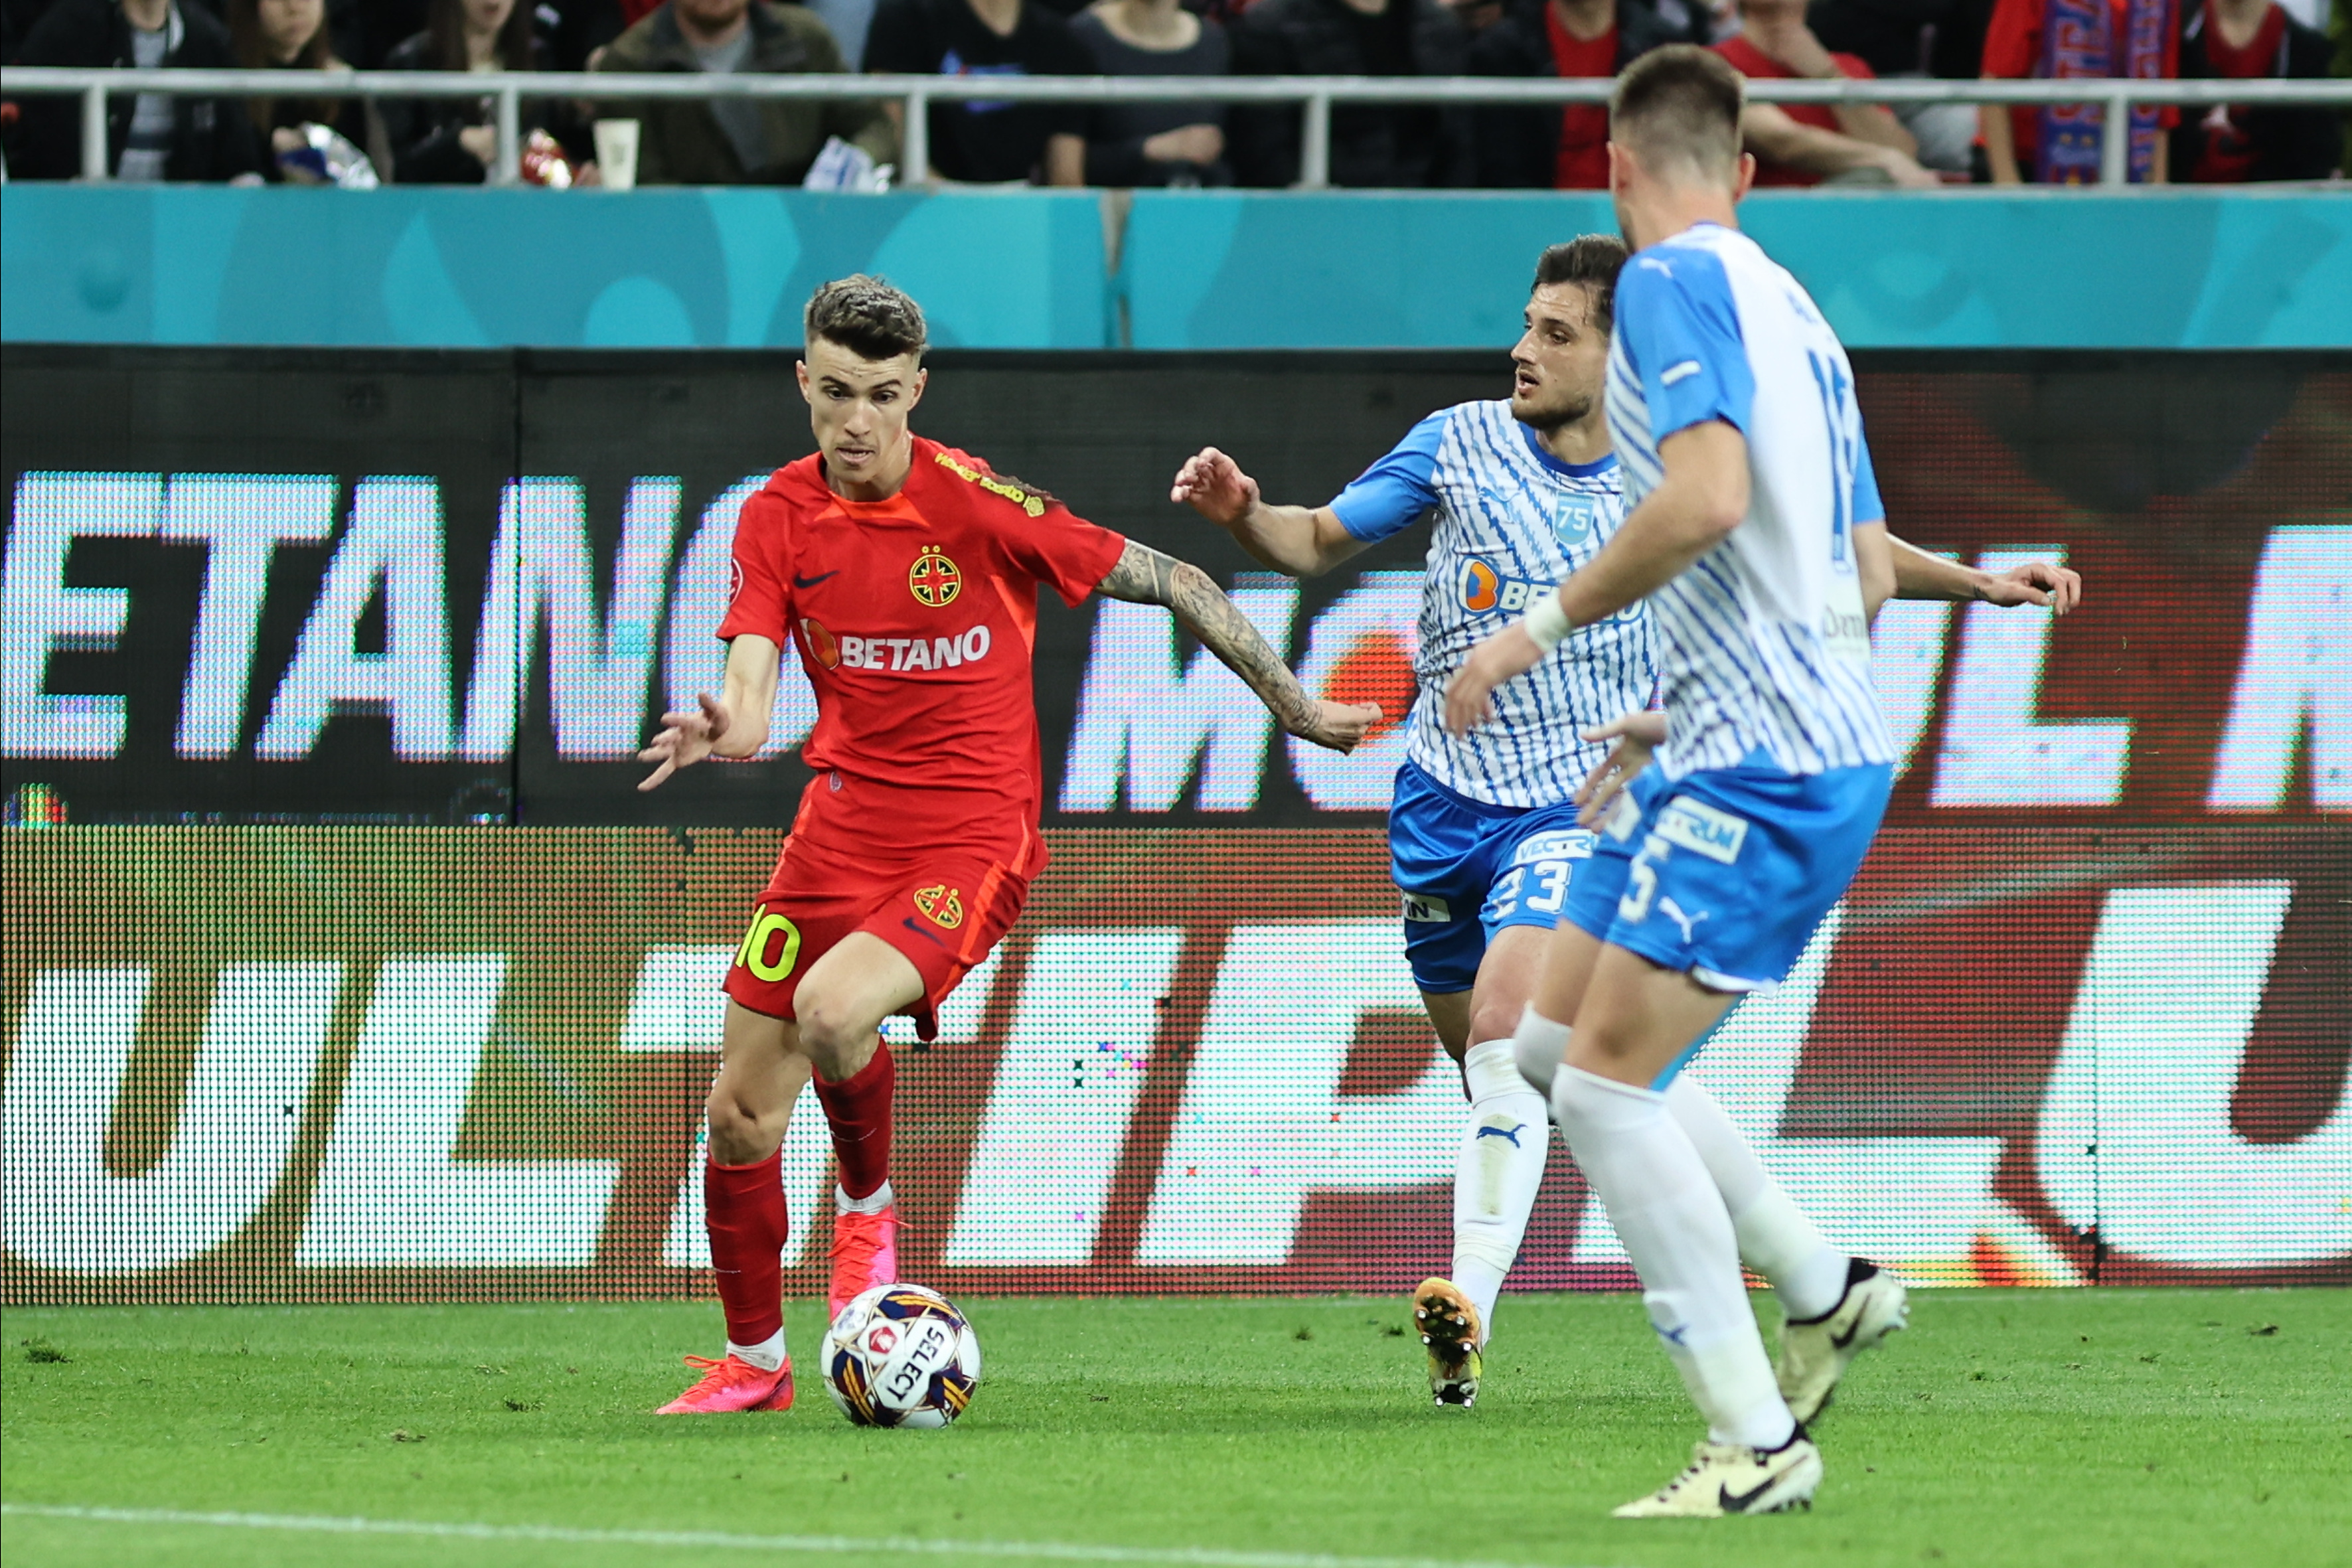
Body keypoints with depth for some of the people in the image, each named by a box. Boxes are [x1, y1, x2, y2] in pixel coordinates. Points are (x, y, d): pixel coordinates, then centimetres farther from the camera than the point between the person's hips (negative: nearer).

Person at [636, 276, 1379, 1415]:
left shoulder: (978, 505, -13)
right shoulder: (781, 517, -1)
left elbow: (1173, 585, -6)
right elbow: (750, 697, -8)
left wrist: (1298, 710, -2)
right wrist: (722, 730, -33)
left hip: (971, 839, -5)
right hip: (842, 826, 5)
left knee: (832, 1011, -31)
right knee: (739, 1111, 3)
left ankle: (870, 1208, 1)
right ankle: (753, 1364, 25)